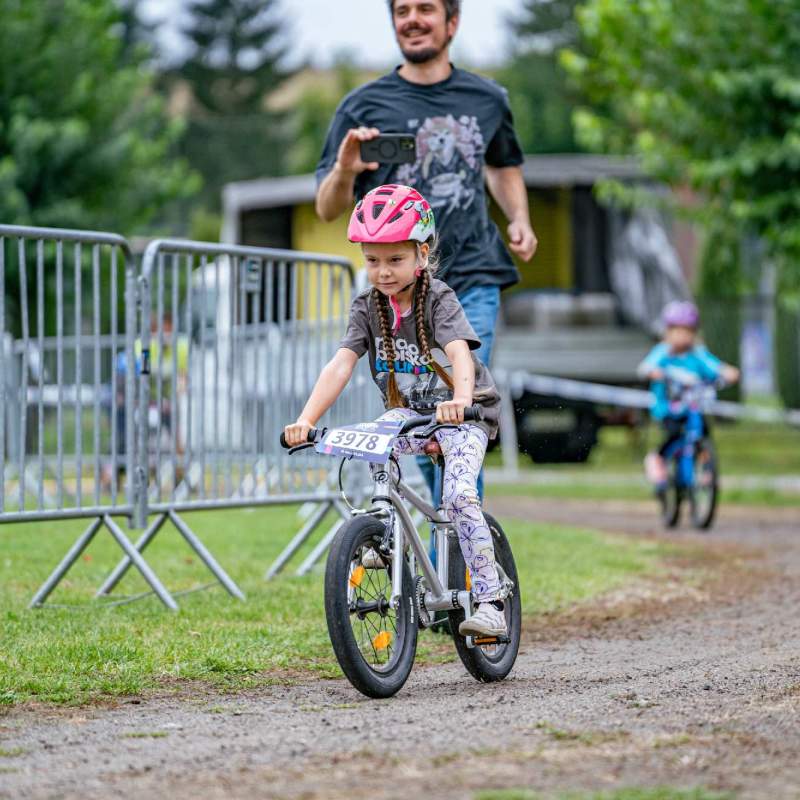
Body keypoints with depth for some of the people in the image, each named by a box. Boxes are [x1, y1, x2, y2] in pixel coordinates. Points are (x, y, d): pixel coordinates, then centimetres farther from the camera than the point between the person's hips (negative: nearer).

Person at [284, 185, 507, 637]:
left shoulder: (439, 300, -18)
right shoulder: (367, 308, -6)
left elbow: (459, 353, -35)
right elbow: (341, 364, -17)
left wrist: (461, 400, -56)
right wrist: (306, 421, -32)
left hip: (464, 414, -4)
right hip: (410, 411, 4)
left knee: (459, 495, -25)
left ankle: (491, 600, -20)